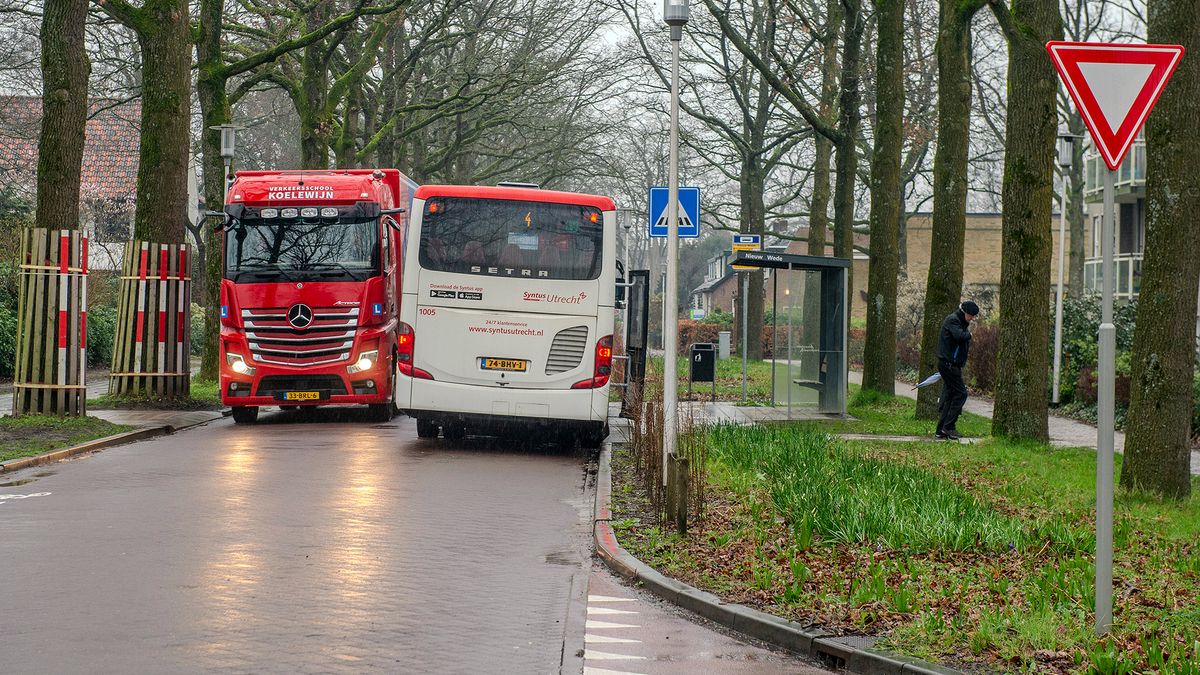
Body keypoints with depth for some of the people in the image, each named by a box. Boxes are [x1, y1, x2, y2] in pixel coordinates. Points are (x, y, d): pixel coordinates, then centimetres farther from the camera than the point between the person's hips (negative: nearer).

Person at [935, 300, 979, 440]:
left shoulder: (962, 323, 20)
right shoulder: (952, 320, -12)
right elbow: (959, 336, -27)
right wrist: (969, 334, -9)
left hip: (952, 364, 10)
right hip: (948, 364, -10)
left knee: (949, 396, 9)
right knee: (961, 393, -11)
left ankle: (941, 431, 10)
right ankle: (948, 427, -11)